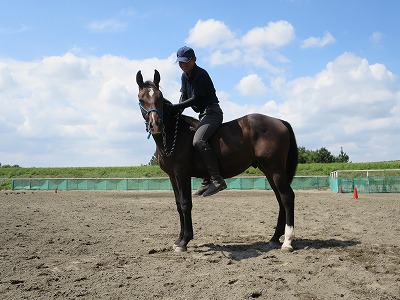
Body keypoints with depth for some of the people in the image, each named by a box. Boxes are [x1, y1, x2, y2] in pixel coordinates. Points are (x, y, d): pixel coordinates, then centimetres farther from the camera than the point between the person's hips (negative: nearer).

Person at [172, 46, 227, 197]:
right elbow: (184, 97, 12)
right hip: (203, 115, 11)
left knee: (198, 141, -31)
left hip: (212, 112, -11)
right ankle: (207, 180, 13)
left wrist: (174, 107, -21)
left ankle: (217, 179, -31)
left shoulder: (201, 75, -14)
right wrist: (177, 111, -6)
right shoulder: (185, 76, 13)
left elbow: (195, 99, -19)